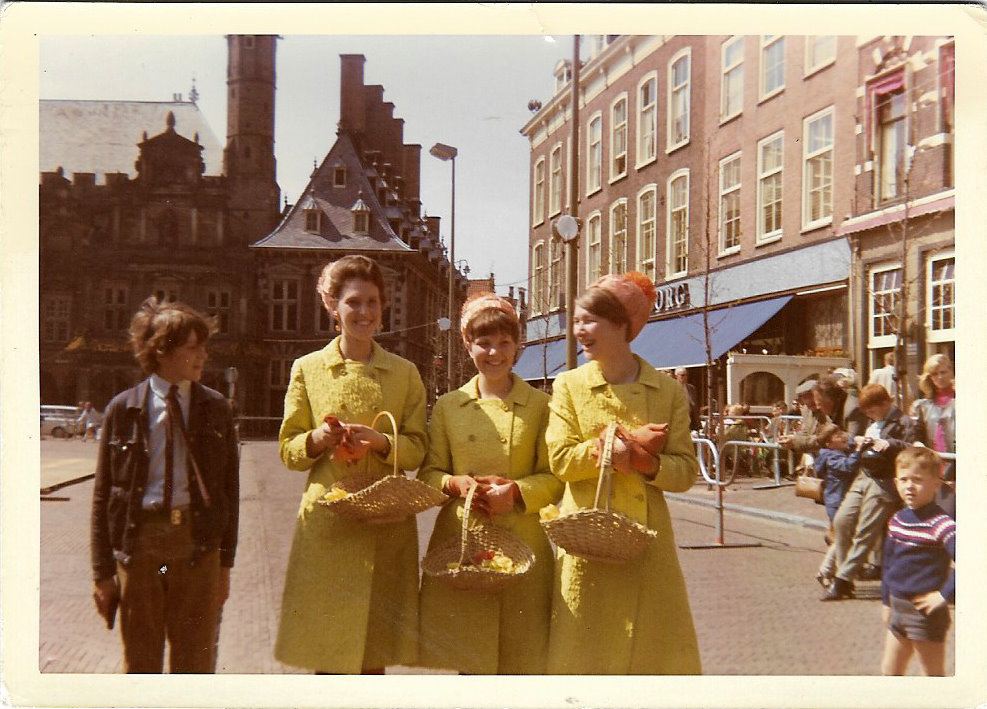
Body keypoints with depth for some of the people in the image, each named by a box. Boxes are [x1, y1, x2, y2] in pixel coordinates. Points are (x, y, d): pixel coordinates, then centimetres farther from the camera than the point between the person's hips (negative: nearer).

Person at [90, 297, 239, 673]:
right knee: (139, 665, 10)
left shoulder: (215, 407, 5)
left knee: (195, 663, 8)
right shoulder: (123, 409, 1)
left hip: (198, 541, 1)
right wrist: (102, 571, 0)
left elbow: (229, 487, 7)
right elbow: (103, 494, 3)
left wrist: (225, 563, 4)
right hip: (139, 539, -1)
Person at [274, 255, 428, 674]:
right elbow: (288, 450, 8)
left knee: (375, 657, 4)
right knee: (325, 655, 0)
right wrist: (317, 440, -13)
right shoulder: (307, 368, 7)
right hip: (326, 523, -1)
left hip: (386, 525, 1)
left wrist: (380, 441, -13)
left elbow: (418, 448, 6)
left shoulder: (404, 373, 9)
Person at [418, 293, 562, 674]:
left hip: (521, 546, -1)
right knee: (468, 662, 4)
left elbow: (556, 477, 3)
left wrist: (517, 490, -14)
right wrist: (455, 484, -9)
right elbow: (428, 472, 11)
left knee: (520, 660, 0)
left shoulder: (540, 405, 5)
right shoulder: (447, 406, 9)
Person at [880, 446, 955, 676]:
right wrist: (886, 602, 18)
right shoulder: (897, 520, 4)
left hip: (926, 613, -8)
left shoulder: (940, 524, -20)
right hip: (899, 608, 8)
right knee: (890, 670, 17)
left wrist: (945, 595, -25)